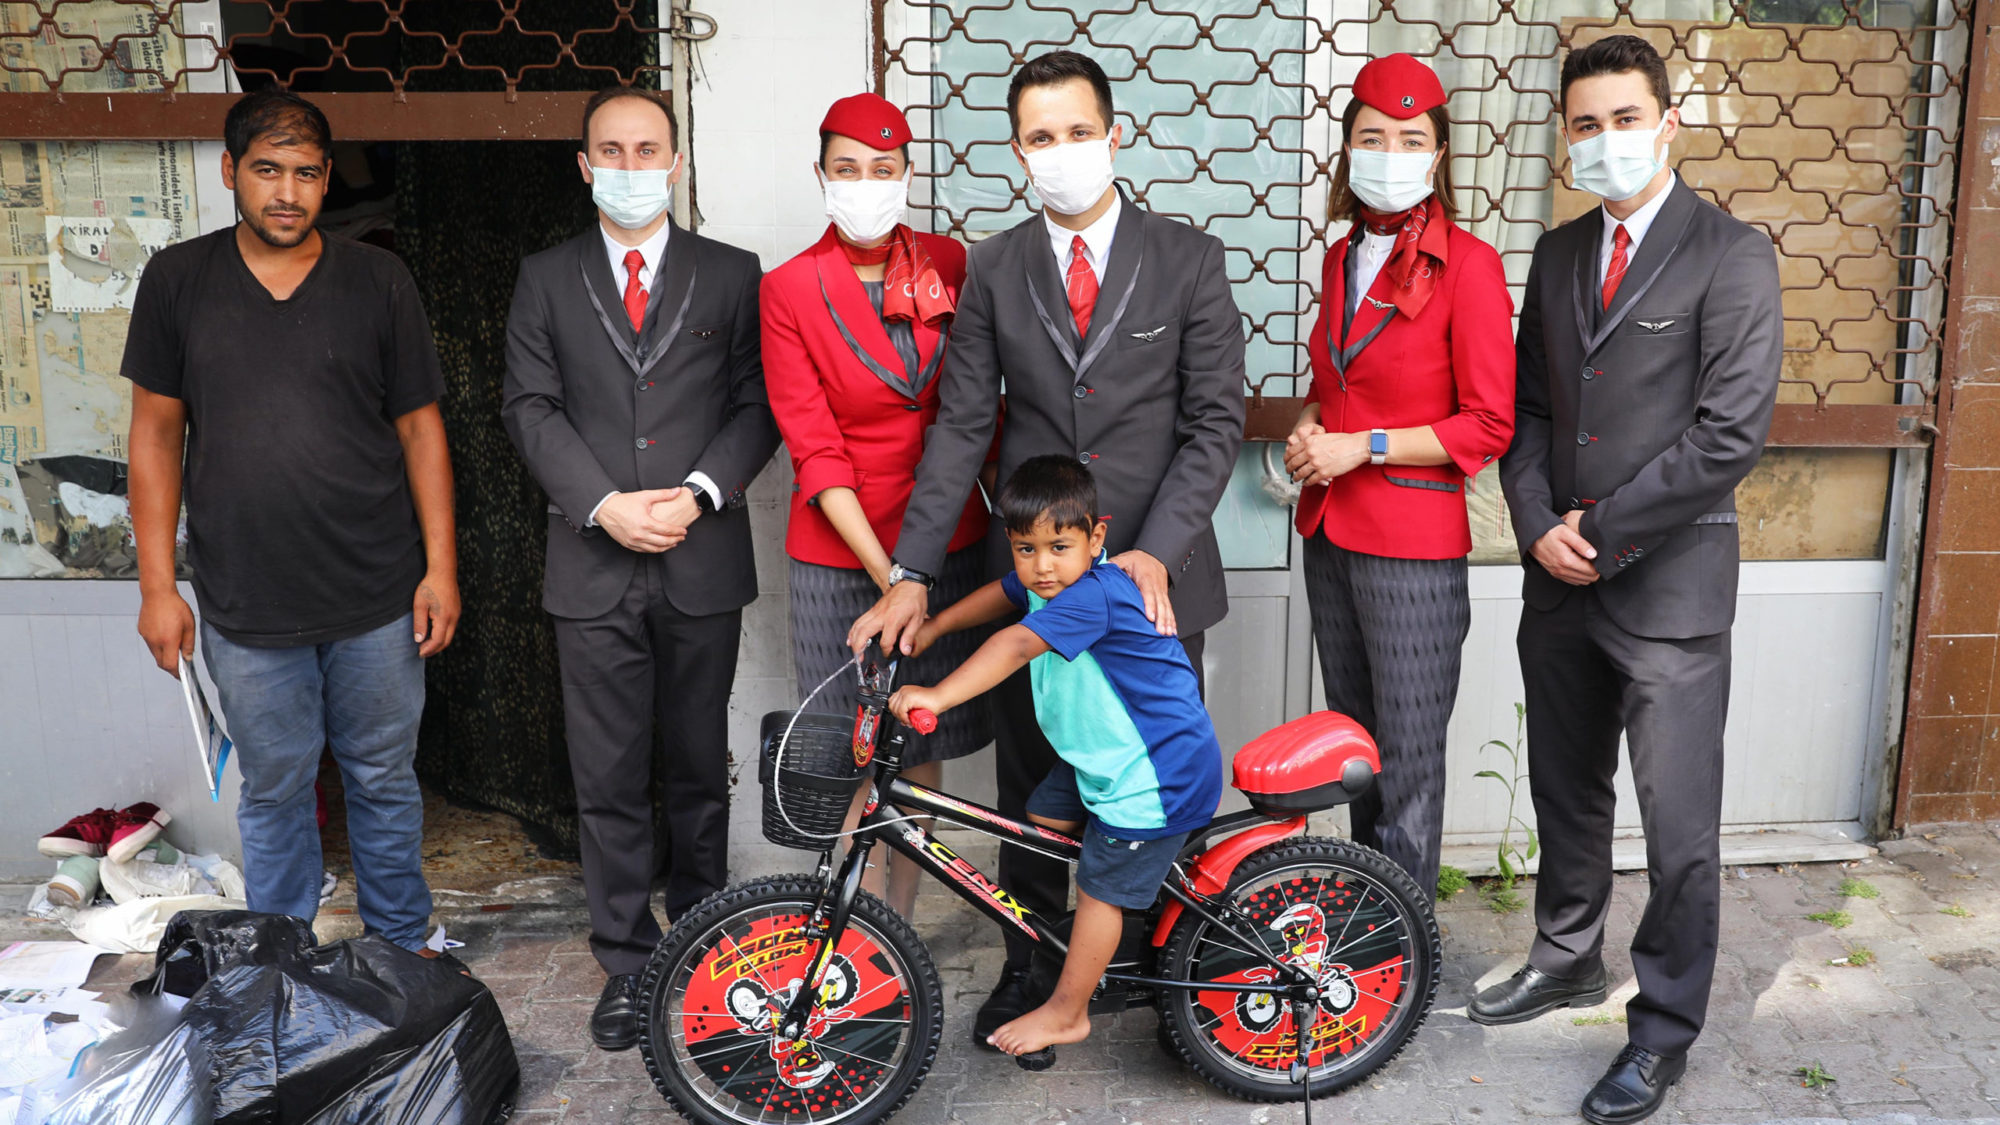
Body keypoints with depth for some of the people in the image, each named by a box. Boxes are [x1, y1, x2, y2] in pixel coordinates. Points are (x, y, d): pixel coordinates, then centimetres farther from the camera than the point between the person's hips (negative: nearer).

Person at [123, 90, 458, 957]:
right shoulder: (178, 280, 3)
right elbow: (157, 434, 5)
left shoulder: (377, 281, 1)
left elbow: (419, 428, 2)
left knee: (384, 781, 12)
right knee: (274, 791, 12)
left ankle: (401, 951, 30)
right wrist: (157, 584, 0)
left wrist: (441, 567, -3)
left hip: (377, 597, 0)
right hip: (246, 607, 1)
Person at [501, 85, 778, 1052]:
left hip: (703, 562, 0)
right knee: (608, 781, 5)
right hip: (594, 567, 0)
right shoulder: (546, 280, 9)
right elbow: (531, 408, 3)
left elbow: (756, 404, 2)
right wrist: (604, 503, -11)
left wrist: (697, 493, -13)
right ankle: (627, 963, 18)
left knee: (699, 770, 12)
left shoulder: (732, 274, 6)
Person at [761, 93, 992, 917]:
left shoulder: (947, 265, 4)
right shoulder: (790, 289, -4)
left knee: (922, 754, 10)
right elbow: (814, 449, -8)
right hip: (841, 554, -2)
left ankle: (901, 928, 25)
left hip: (945, 544, 3)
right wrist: (885, 574, -15)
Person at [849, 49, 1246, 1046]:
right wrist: (911, 571, -9)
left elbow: (1215, 421, -5)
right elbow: (961, 425, 0)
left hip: (1156, 570, -1)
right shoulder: (994, 269, 4)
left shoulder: (1187, 259, -1)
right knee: (1029, 784, 10)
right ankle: (1029, 969, 28)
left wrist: (1155, 552, -16)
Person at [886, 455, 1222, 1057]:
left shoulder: (1094, 594, -31)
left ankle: (1066, 1013, 19)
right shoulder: (1045, 580, -1)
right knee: (1041, 819, 18)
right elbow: (1002, 595, 21)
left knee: (1099, 889, 2)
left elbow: (1016, 645, -44)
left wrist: (938, 695, -51)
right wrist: (931, 628, 18)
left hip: (1158, 775, -10)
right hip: (1105, 755, 10)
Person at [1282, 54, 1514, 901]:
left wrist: (1365, 446, -16)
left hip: (1412, 545, -7)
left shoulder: (1466, 263, -10)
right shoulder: (1342, 257, 10)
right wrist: (1308, 430, 2)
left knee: (1408, 760, 2)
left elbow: (1488, 425, -11)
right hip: (1330, 530, 7)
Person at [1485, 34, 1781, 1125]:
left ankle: (1664, 1030, 18)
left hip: (1669, 584, -6)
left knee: (1680, 825, 2)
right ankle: (1567, 959, 38)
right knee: (1567, 790, 19)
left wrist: (1603, 531, -12)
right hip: (1560, 580, 6)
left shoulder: (1731, 255, -7)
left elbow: (1730, 433, -14)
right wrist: (1540, 526, -4)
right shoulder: (1557, 254, 11)